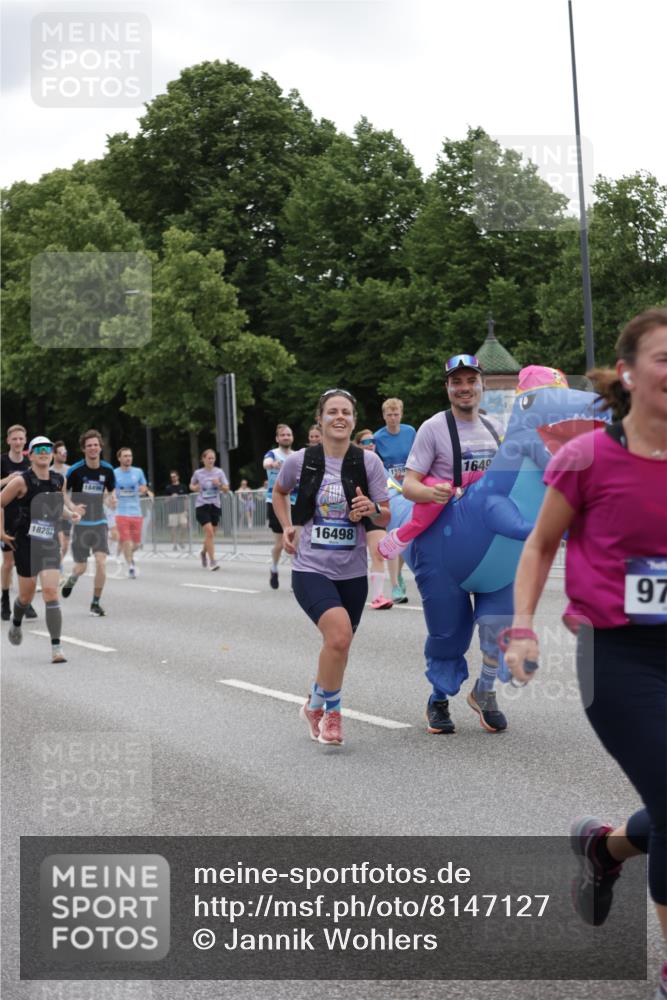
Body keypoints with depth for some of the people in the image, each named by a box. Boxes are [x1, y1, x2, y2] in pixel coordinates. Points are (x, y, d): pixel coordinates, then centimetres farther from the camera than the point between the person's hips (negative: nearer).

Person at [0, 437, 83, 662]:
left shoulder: (59, 480, 4)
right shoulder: (22, 481, -10)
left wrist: (72, 510, 8)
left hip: (50, 544, 2)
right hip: (25, 543, -2)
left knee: (51, 592, -12)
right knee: (26, 594, 10)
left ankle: (56, 647, -12)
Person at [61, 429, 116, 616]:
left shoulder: (107, 469, -1)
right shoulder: (75, 470, -10)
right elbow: (63, 491, 1)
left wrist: (112, 498, -8)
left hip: (99, 523, 2)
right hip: (80, 523, -2)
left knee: (101, 563, -13)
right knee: (81, 567, 2)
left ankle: (95, 603, 2)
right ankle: (72, 579, 41)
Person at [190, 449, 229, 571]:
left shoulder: (219, 472, 0)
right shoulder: (198, 473, -2)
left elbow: (227, 490, 1)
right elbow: (191, 485, 16)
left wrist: (219, 484, -18)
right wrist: (194, 488, -7)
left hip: (215, 506, 3)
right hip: (202, 506, -3)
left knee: (210, 534, 12)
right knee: (209, 532, -17)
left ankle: (203, 552, 42)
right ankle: (212, 561, -13)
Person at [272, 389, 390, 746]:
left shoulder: (368, 461, -4)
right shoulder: (300, 461, -4)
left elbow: (385, 518, 0)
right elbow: (279, 492, 18)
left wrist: (372, 509, -21)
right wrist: (287, 527, 3)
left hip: (353, 572, 3)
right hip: (311, 569, -3)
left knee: (339, 646, 16)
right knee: (339, 635, -24)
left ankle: (316, 704, 44)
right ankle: (330, 710, -2)